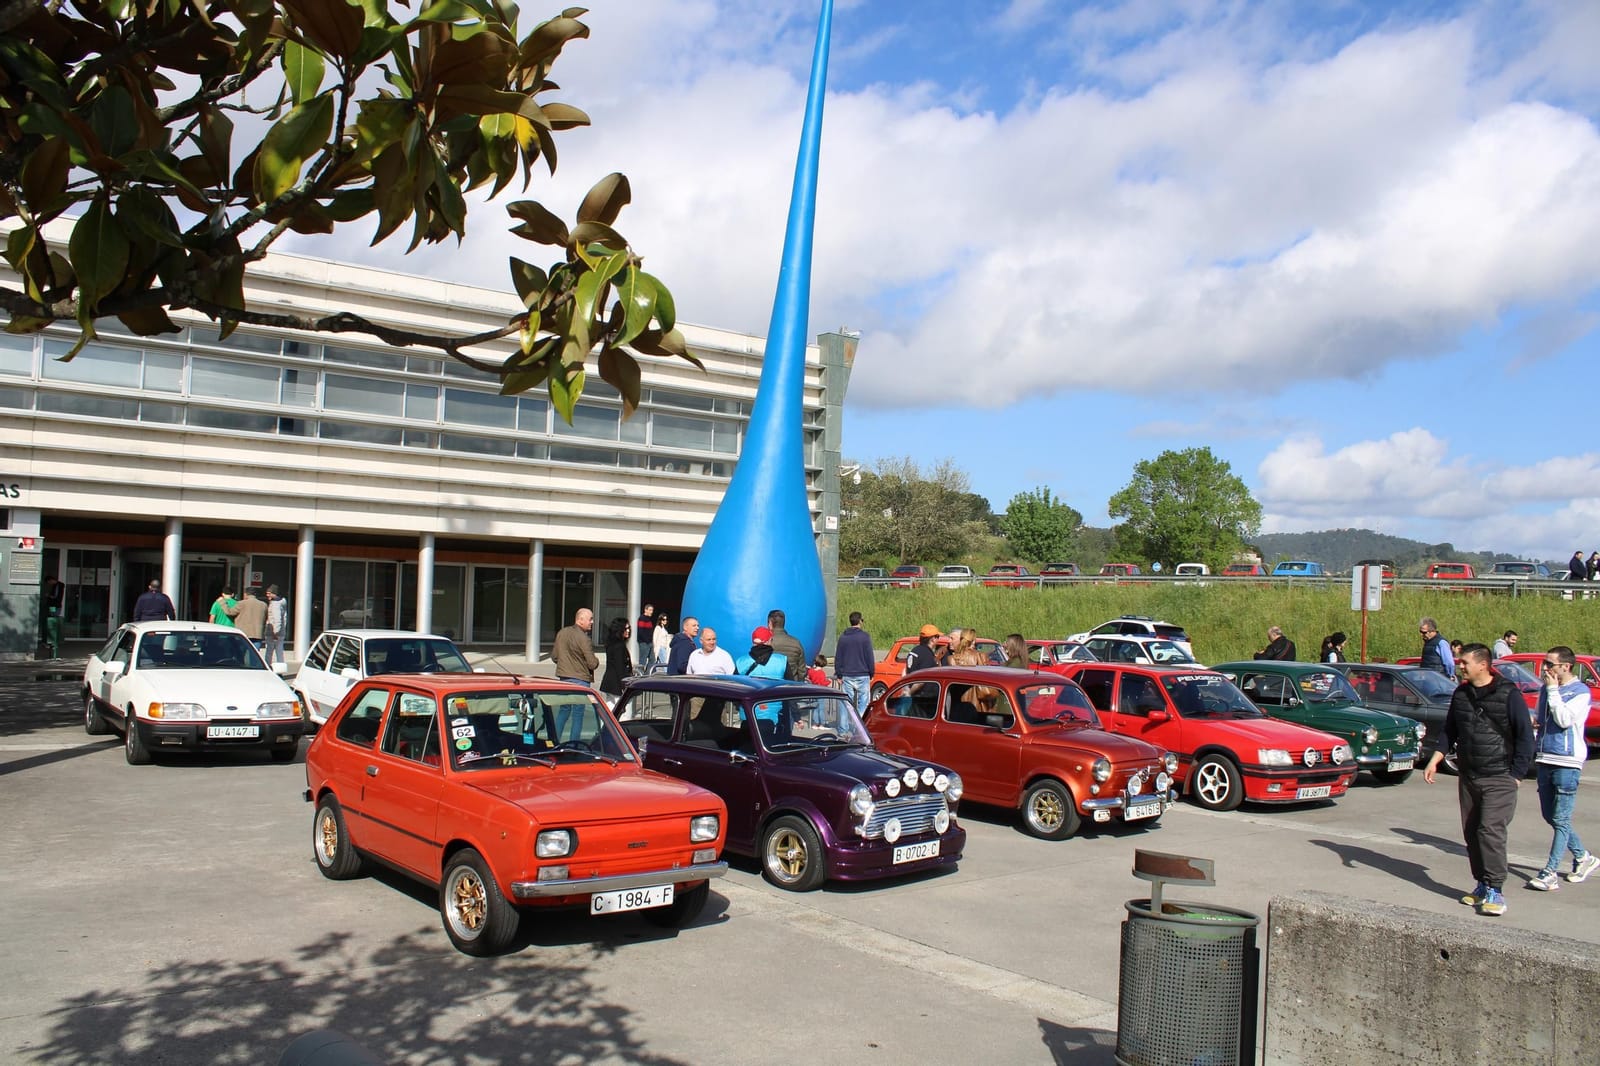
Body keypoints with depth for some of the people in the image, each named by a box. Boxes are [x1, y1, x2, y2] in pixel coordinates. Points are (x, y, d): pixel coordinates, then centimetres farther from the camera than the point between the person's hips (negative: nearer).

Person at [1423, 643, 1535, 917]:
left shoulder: (1509, 695, -8)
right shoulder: (1460, 694, 8)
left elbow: (1525, 737, -5)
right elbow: (1449, 730, 16)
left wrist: (1515, 775, -8)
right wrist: (1435, 760, 4)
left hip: (1499, 778, -6)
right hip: (1467, 777, 6)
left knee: (1491, 830, -14)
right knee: (1471, 832, 8)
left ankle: (1495, 890, -8)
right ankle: (1482, 884, 18)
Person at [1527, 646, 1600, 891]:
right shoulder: (1546, 690, 12)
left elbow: (1565, 719, -20)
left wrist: (1553, 690, -15)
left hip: (1567, 763, -8)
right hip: (1545, 760, 8)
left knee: (1561, 820, -6)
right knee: (1550, 816, 14)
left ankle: (1550, 873, -6)